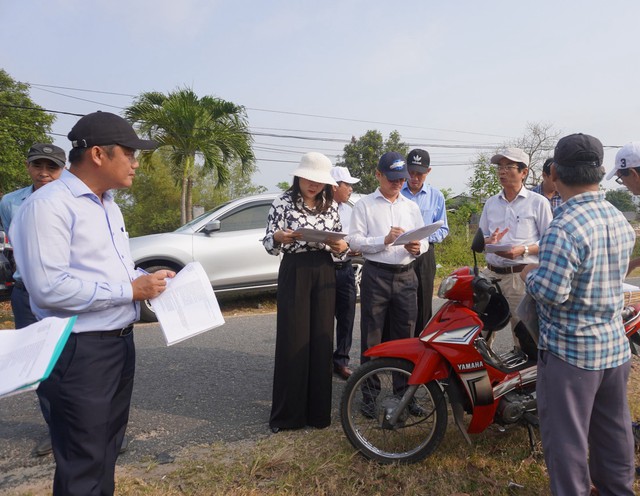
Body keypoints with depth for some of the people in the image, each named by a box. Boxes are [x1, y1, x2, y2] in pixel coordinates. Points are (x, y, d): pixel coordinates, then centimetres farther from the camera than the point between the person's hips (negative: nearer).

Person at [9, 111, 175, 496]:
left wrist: (146, 280, 4)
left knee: (108, 447, 23)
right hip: (79, 351, -9)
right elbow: (48, 287, -27)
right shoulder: (48, 205, -18)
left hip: (120, 342, 9)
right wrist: (129, 290, -21)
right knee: (83, 462, 5)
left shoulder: (108, 204, 13)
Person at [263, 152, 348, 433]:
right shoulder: (283, 202, -2)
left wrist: (342, 247, -10)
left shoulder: (330, 205, 8)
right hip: (294, 274, -3)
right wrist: (279, 237, -25)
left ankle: (318, 410, 19)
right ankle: (287, 413, 12)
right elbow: (269, 245, -3)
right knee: (292, 342, -2)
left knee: (321, 341, 6)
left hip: (324, 274, 4)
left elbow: (340, 241, 13)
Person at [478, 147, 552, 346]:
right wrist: (488, 242, -6)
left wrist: (523, 250, -18)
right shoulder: (490, 203, 15)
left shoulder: (538, 202, 1)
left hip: (522, 277, -4)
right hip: (491, 274, 5)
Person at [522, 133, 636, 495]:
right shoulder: (622, 221, 3)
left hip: (571, 350, -8)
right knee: (614, 428, 23)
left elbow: (551, 293, -27)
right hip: (616, 345, 9)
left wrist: (529, 274, -7)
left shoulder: (565, 228, -24)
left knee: (567, 436, 6)